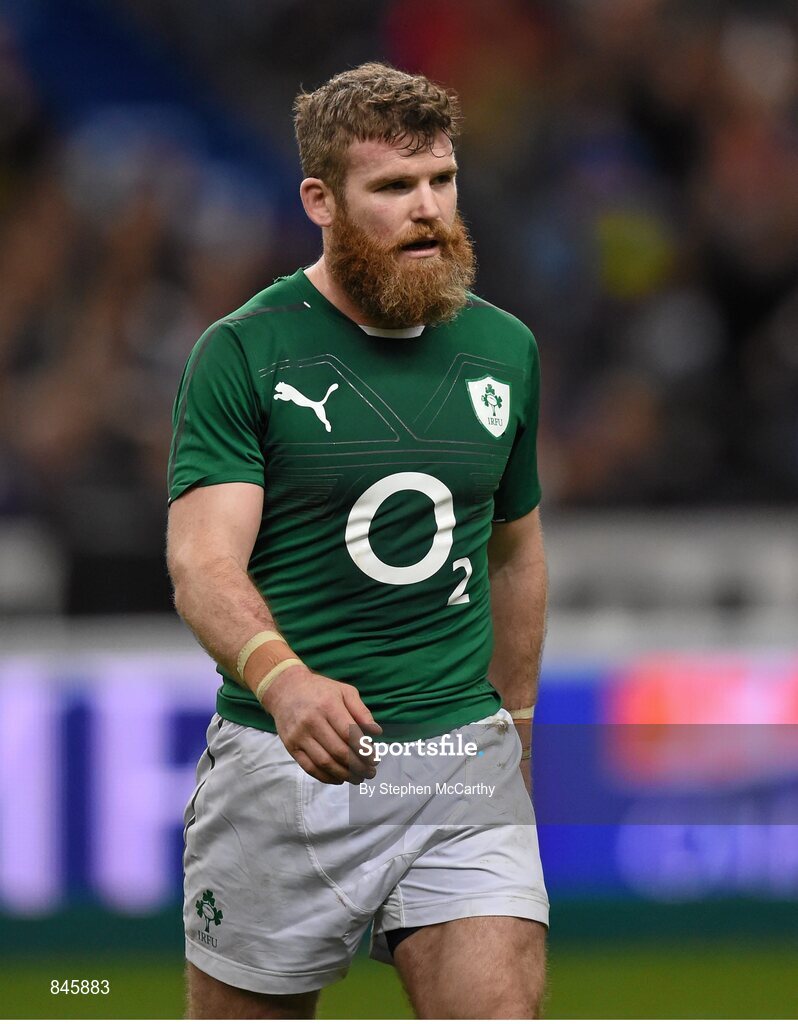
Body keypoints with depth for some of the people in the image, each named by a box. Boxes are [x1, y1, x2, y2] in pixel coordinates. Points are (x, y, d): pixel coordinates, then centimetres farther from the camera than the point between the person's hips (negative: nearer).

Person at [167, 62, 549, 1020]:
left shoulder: (504, 349, 9)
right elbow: (203, 564, -18)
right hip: (283, 760, -3)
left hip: (461, 761, 3)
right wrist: (285, 681, -37)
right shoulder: (242, 354, -7)